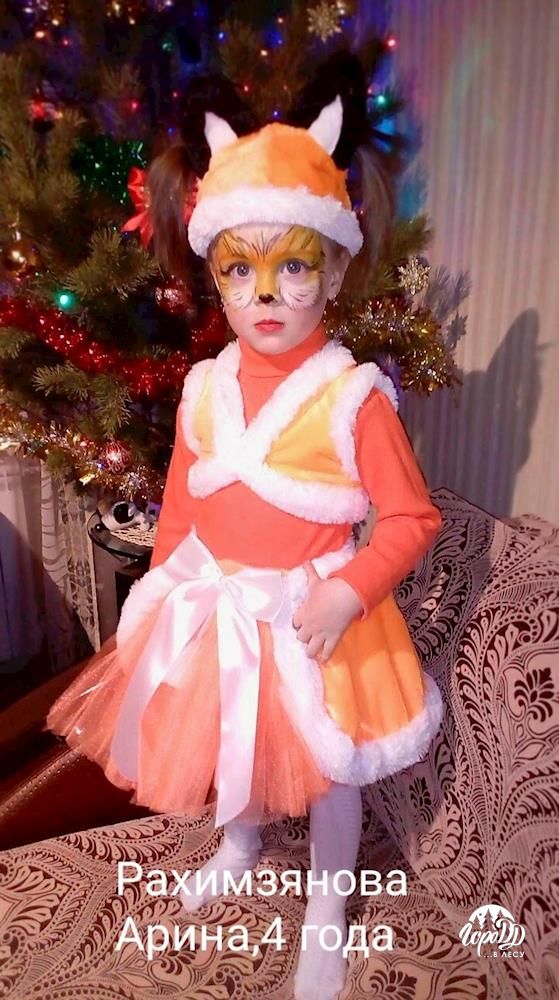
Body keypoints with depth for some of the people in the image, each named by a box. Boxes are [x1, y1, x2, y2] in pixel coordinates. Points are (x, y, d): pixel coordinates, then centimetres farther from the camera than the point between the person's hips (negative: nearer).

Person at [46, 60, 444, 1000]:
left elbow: (412, 517, -15)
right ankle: (238, 848, 60)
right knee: (229, 746, 27)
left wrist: (349, 590, -27)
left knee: (328, 766, 17)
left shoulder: (353, 394, -20)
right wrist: (162, 597, 8)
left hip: (313, 615, -4)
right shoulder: (204, 387, -5)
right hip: (213, 609, 5)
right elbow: (179, 505, 4)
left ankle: (325, 914, 46)